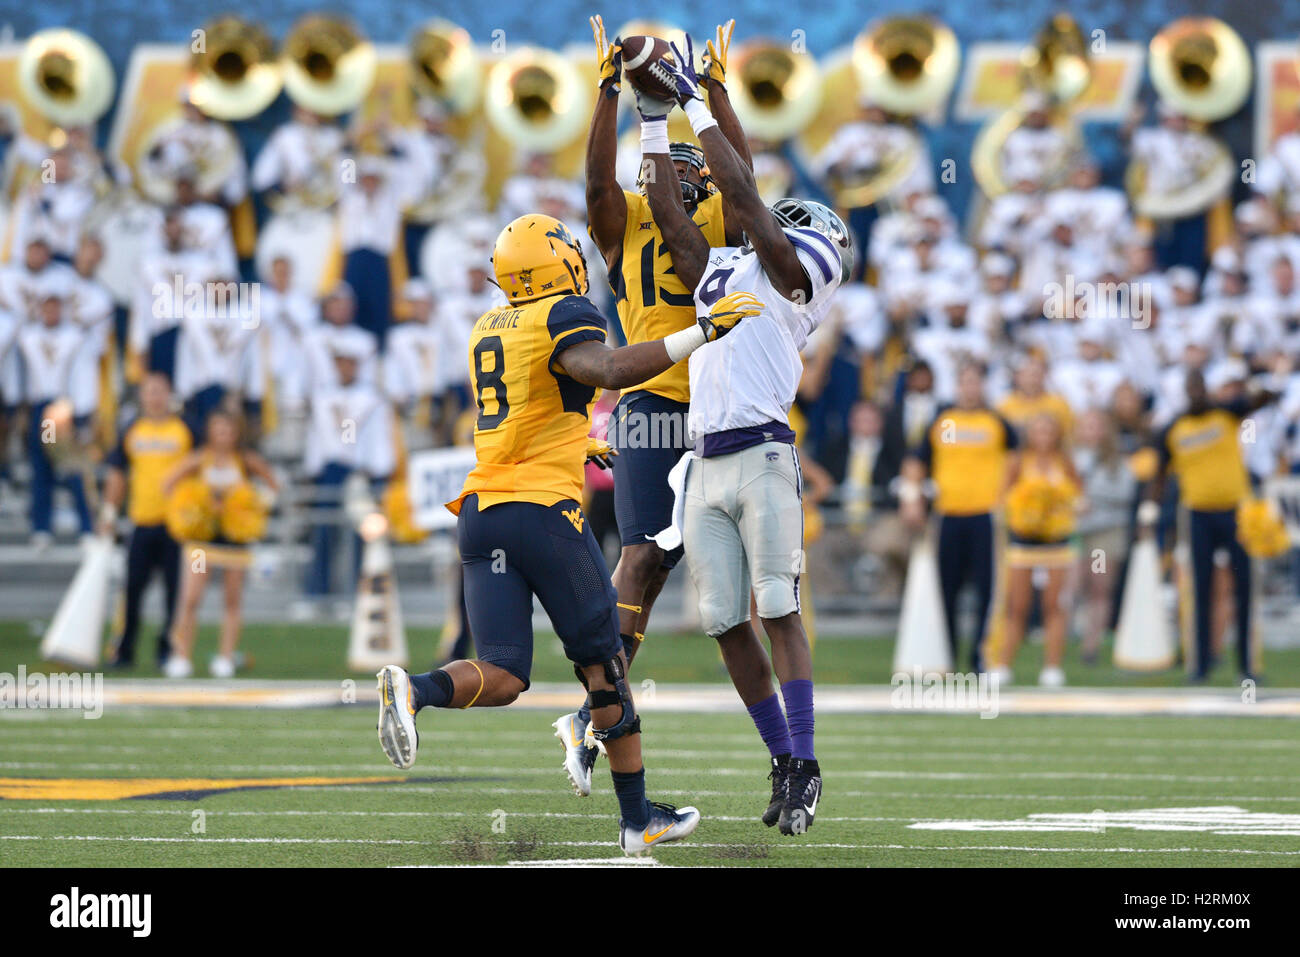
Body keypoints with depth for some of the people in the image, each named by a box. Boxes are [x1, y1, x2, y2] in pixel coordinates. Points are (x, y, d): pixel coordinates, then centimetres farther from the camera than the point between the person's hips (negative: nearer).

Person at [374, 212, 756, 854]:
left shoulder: (487, 329, 17)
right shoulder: (566, 318, -6)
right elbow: (610, 371, -26)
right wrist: (700, 335, -26)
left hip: (480, 512, 6)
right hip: (543, 511, -6)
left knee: (501, 678, -1)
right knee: (604, 667, 9)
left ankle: (414, 691, -32)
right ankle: (636, 818, 15)